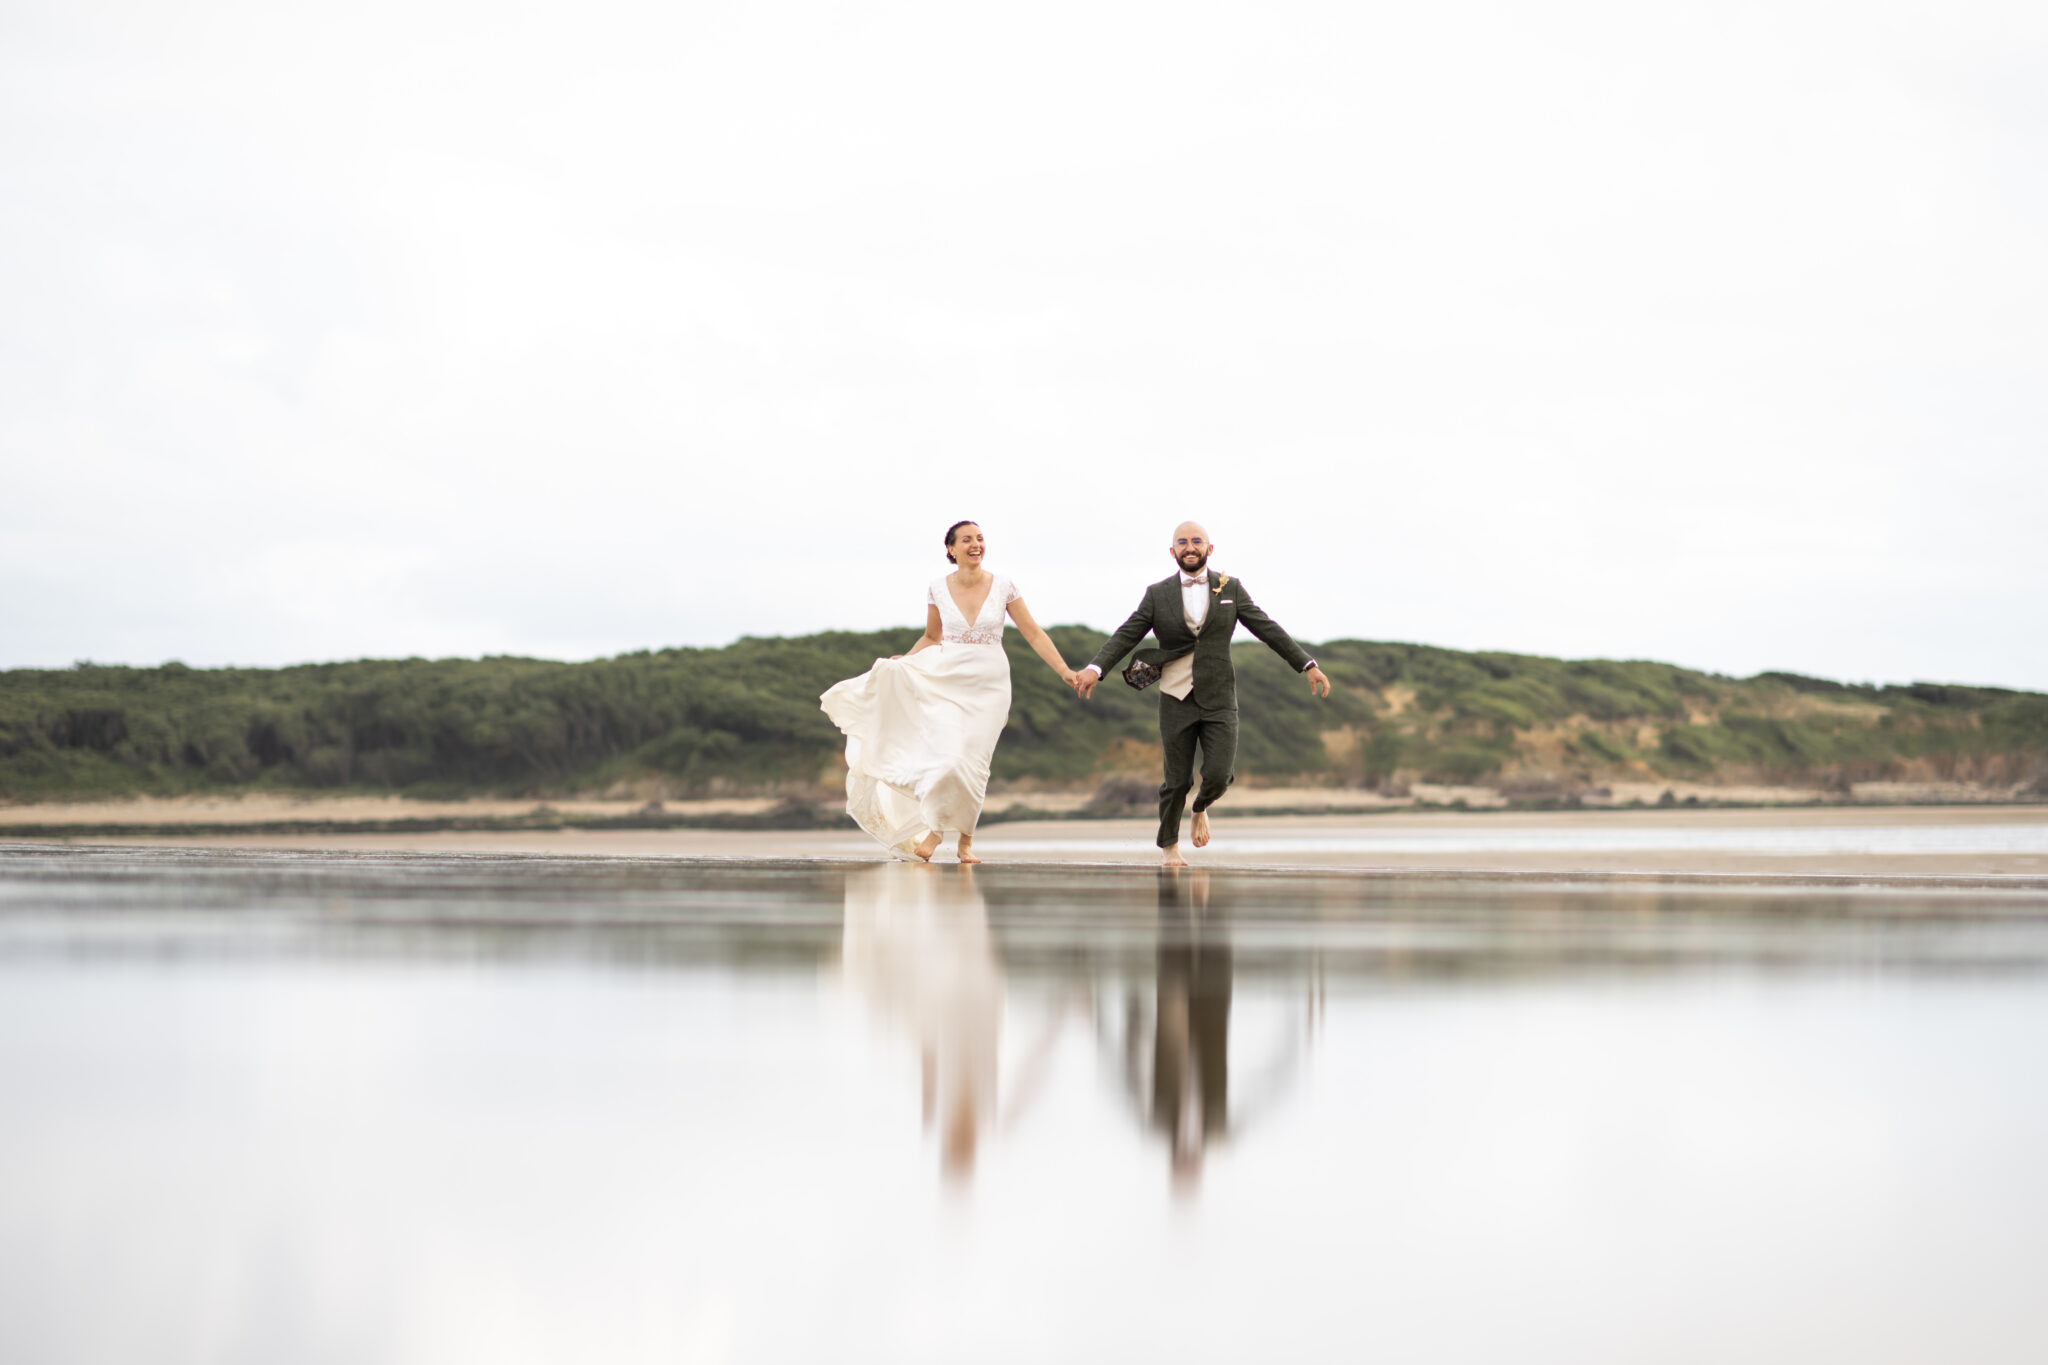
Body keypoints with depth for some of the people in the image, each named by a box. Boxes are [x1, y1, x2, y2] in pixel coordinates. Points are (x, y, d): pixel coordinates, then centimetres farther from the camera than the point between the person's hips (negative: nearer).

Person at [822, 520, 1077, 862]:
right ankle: (935, 827, 7)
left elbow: (1033, 634, 2)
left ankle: (965, 839, 10)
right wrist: (905, 659, -2)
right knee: (945, 754, -15)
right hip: (947, 678, 1)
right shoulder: (939, 588, 1)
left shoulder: (1002, 587, -2)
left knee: (970, 761, -9)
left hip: (988, 684, -1)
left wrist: (1065, 671, -3)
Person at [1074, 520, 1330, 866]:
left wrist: (1307, 665, 0)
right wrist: (1095, 668, -18)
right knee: (1178, 781, 2)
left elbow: (1268, 629, 6)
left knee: (1219, 775, -12)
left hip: (1219, 699, 0)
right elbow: (1126, 636, -2)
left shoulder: (1230, 588, 5)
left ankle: (1201, 808, 24)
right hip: (1177, 699, 0)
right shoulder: (1158, 594, 3)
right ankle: (1168, 846, 25)